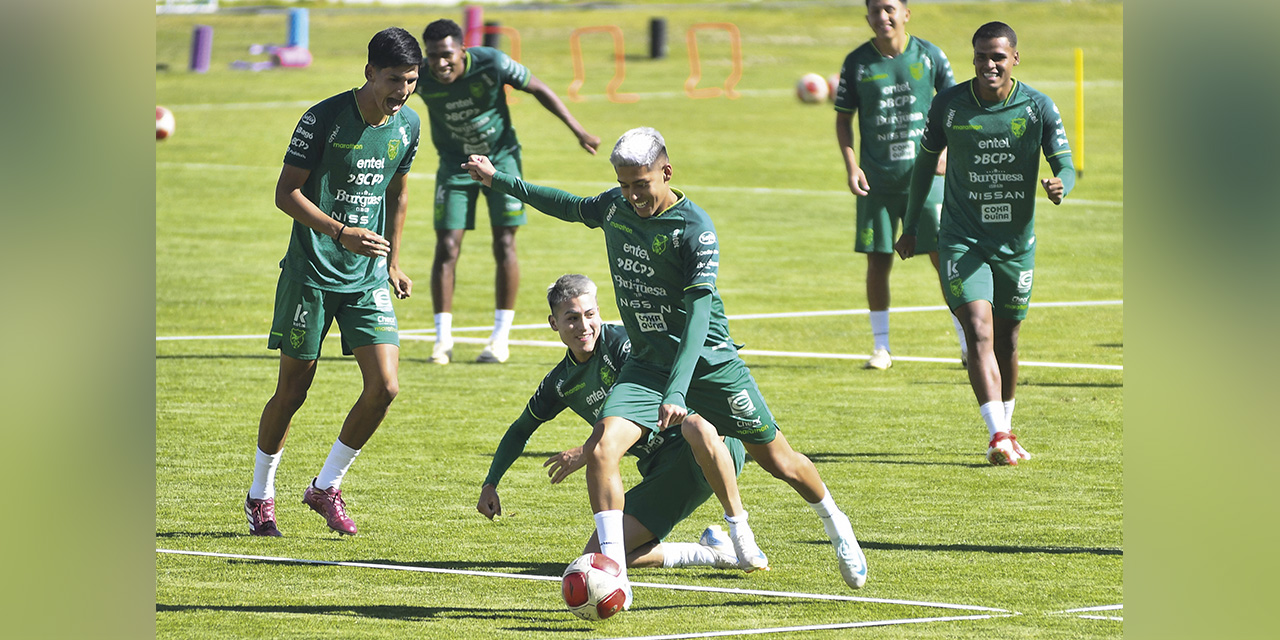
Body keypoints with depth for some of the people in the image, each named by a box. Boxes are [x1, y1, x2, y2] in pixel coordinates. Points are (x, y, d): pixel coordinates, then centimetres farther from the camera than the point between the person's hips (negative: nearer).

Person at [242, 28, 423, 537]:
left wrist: (392, 263, 19)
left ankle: (326, 486, 11)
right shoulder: (324, 120, -15)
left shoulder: (407, 125, 3)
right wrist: (341, 233, -25)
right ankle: (259, 496, 23)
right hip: (311, 272, -5)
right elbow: (287, 193, -13)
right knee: (293, 392, 3)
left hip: (368, 279, 5)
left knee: (384, 387, -8)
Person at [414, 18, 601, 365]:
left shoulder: (492, 64, -25)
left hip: (501, 158, -1)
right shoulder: (420, 79, -22)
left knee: (504, 245, -4)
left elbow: (538, 89, -11)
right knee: (446, 248, -8)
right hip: (455, 165, 1)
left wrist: (578, 131, -7)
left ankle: (500, 339, 5)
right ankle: (443, 339, 2)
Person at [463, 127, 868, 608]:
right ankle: (613, 573, -21)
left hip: (708, 362, -4)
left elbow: (699, 314, -28)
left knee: (778, 461, 7)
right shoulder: (615, 207, -2)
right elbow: (573, 208, 22)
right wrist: (500, 181, 25)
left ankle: (836, 526, 36)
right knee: (601, 448, -21)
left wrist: (677, 392, -39)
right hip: (646, 364, 4)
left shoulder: (695, 229, -21)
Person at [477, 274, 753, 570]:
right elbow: (521, 429, 28)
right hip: (659, 472, 5)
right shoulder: (561, 384, 11)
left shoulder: (624, 342, -11)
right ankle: (710, 552, -1)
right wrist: (490, 484, 18)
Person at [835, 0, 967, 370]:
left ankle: (967, 342, 8)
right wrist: (851, 165, -6)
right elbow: (843, 119, 7)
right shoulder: (858, 62, 0)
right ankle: (881, 347, 14)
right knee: (878, 261, 1)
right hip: (876, 180, 1)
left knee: (944, 256, -3)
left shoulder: (929, 56, 0)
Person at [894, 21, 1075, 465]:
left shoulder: (1038, 108, -6)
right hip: (962, 240, -2)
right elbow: (926, 163, 9)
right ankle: (998, 437, -26)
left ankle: (1006, 432, 31)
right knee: (979, 332, -18)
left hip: (1016, 242, 2)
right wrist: (910, 227, 15)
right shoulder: (949, 105, -5)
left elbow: (1065, 165, -6)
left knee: (1006, 340, 12)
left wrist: (1060, 186, -31)